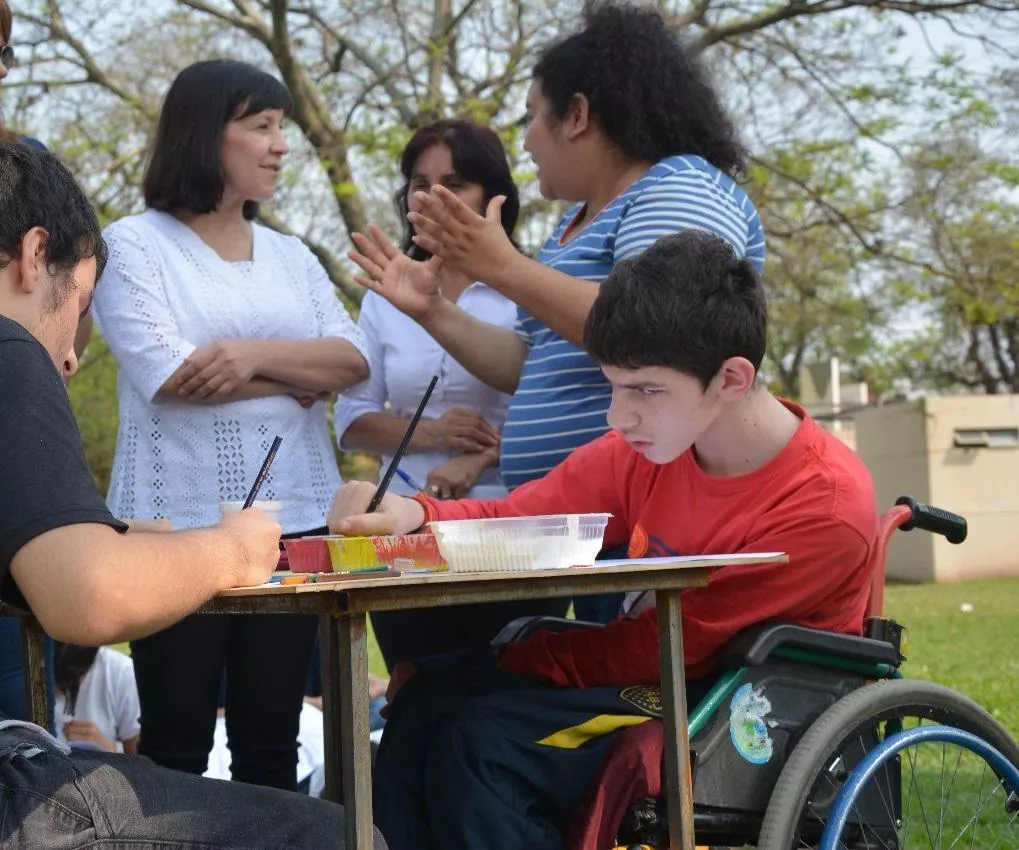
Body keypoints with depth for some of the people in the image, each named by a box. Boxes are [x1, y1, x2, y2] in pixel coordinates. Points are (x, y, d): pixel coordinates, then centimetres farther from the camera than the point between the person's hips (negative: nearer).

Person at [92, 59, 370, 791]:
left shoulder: (290, 254, 15)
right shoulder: (134, 244, -1)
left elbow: (354, 359, 2)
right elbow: (163, 374, -14)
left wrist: (258, 354, -15)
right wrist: (297, 380, -5)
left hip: (294, 515, 5)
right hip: (178, 520, -5)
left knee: (271, 737, 8)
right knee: (176, 739, 0)